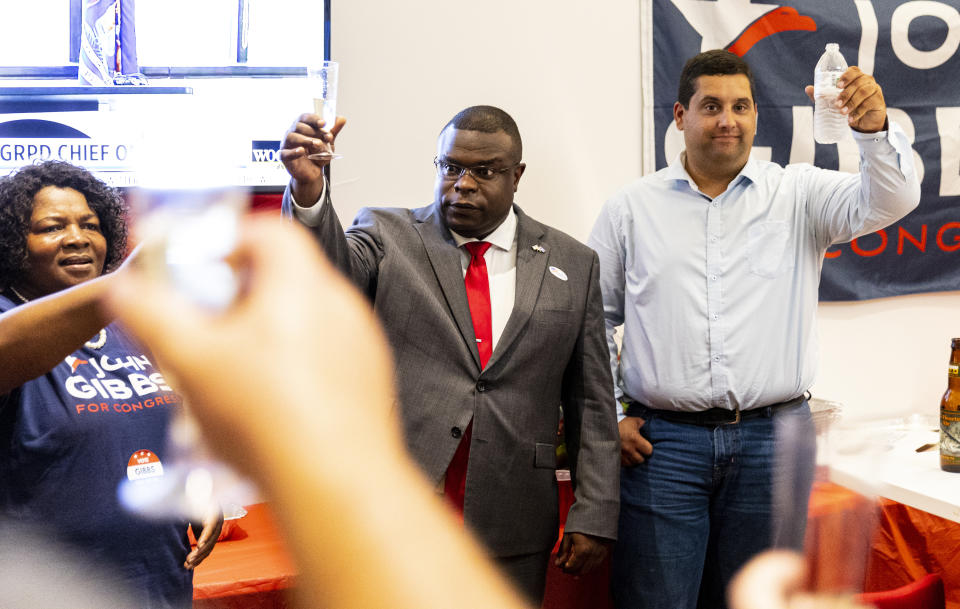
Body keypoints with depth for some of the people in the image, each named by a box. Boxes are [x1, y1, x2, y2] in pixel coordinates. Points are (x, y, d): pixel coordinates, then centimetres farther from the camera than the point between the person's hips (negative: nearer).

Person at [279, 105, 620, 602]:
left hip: (512, 527, 2)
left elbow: (591, 401, 7)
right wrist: (309, 190, -36)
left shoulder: (572, 264, 7)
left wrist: (594, 515, 2)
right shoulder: (387, 236, 3)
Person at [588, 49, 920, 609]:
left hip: (773, 439, 1)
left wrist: (875, 128, -28)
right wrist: (607, 417, 3)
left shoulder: (799, 195, 6)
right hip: (663, 442, 0)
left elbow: (889, 201, -9)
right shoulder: (631, 209, 6)